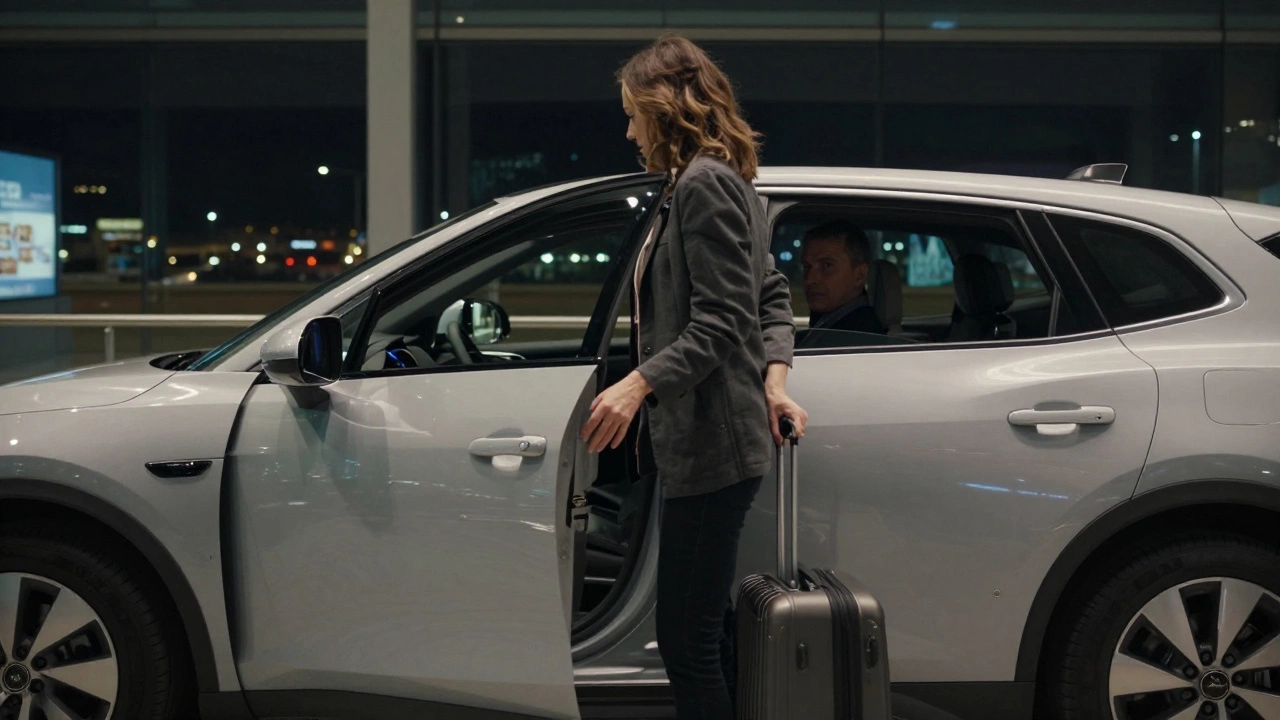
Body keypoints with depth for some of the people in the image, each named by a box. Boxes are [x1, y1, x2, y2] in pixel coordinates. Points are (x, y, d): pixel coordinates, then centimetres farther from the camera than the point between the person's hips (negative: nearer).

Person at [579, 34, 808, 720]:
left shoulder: (704, 184, -15)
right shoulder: (722, 181, 18)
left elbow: (720, 324, -22)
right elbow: (773, 295, 21)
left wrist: (638, 384, -28)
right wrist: (773, 376, 8)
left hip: (711, 445, -11)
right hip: (708, 440, 11)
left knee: (686, 639, -6)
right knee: (706, 630, 18)